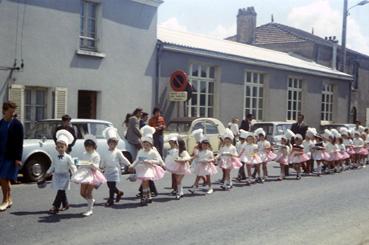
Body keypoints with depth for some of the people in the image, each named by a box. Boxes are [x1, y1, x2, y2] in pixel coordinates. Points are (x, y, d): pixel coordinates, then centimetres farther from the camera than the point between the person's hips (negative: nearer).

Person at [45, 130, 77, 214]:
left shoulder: (68, 157, -12)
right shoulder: (55, 156, 1)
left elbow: (72, 167, -9)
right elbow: (53, 165, 15)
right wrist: (49, 172, 16)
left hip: (64, 176, -5)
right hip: (57, 176, 5)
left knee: (60, 191, -8)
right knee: (61, 191, 13)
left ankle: (55, 207, -5)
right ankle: (65, 204, 28)